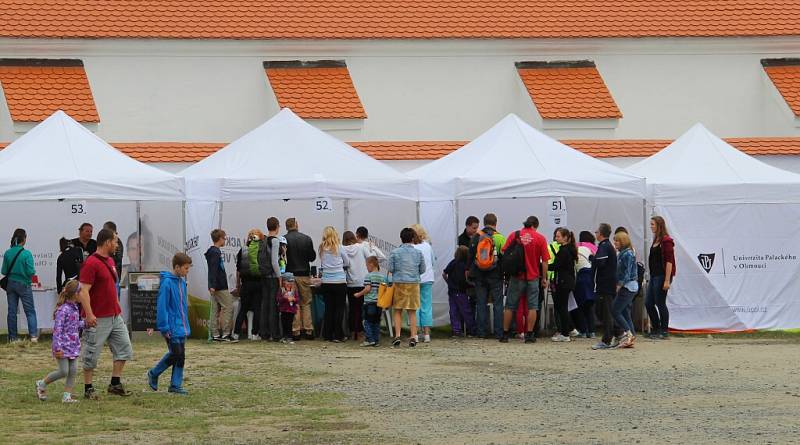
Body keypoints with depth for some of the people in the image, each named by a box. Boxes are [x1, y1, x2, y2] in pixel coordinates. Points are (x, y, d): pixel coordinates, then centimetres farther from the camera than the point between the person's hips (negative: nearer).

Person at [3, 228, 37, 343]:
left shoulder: (7, 253, -3)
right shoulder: (26, 254, -16)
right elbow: (31, 272, -16)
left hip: (11, 284, 4)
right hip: (23, 285, -4)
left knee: (12, 311, 10)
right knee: (30, 311, 3)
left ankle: (13, 337, 10)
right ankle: (33, 335, -9)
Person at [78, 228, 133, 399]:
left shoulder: (110, 261, 14)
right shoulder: (91, 263, -15)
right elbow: (84, 291, -21)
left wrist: (118, 309, 23)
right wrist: (89, 314, -28)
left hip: (115, 316, 9)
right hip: (98, 319, -9)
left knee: (124, 348, 9)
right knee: (92, 354, 0)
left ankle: (115, 384, 16)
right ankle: (88, 389, 8)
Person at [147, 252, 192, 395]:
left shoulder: (182, 282, 10)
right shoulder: (167, 283, -15)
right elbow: (161, 307, -16)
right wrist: (165, 328, -18)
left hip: (182, 328, 8)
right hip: (172, 327, -8)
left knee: (179, 355, 8)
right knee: (177, 354, -7)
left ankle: (176, 386, 13)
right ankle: (154, 373, 12)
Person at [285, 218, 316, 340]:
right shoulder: (307, 239, -2)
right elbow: (313, 257, 4)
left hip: (290, 274, -1)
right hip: (304, 275, 1)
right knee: (306, 304, 9)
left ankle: (295, 331, 0)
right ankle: (308, 330, 6)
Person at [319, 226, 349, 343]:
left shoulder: (322, 249, 3)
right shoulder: (339, 248, -4)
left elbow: (321, 265, 10)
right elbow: (348, 263, 7)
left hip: (326, 282, 3)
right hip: (340, 281, -3)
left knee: (328, 308, 11)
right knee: (339, 308, 2)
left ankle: (328, 334, 14)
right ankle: (338, 335, 0)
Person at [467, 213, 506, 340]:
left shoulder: (476, 237, 1)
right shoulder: (500, 238, -7)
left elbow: (470, 256, 6)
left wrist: (468, 270, 18)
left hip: (479, 276, 2)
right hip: (495, 276, -2)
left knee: (481, 304, 8)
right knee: (497, 303, 2)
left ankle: (482, 332, 6)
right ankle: (498, 332, -2)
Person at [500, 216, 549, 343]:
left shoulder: (514, 235, 0)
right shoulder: (540, 238, -1)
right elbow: (544, 261, -3)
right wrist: (544, 278, 6)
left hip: (516, 276, 1)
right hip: (533, 277, -1)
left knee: (510, 306, 9)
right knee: (532, 307, 5)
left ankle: (505, 334, 11)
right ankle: (529, 335, 2)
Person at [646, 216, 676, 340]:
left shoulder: (666, 241, -12)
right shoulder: (655, 241, 15)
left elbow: (669, 261, -16)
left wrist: (667, 280, -20)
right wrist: (650, 279, 19)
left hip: (662, 276, -9)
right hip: (653, 276, 9)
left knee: (660, 304, -3)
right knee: (648, 303, 8)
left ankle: (664, 331, 6)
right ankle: (655, 329, 19)